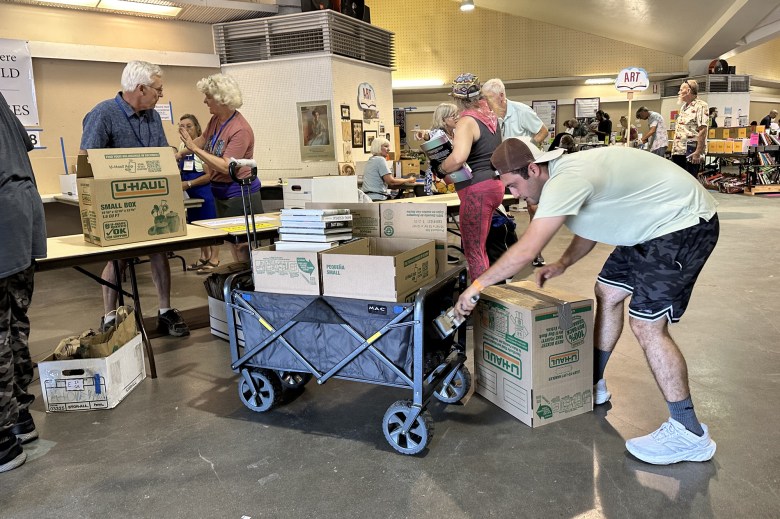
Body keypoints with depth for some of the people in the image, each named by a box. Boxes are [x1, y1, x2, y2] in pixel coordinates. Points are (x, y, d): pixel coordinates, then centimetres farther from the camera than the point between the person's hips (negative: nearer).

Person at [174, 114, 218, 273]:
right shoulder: (182, 146, 10)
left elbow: (210, 174, -16)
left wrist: (189, 184, -17)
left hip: (204, 191, -8)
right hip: (190, 194, 8)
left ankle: (214, 260, 7)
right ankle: (203, 257, 25)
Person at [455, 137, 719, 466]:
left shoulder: (566, 181, -28)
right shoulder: (564, 175, 4)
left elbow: (525, 251, -30)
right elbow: (589, 225, 18)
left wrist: (476, 286, -20)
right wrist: (562, 264, 4)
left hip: (685, 223, -11)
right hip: (655, 223, 11)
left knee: (647, 325, -12)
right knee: (608, 291, 15)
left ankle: (688, 434, 1)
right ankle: (594, 385, 30)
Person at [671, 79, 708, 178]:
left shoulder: (700, 106, -8)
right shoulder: (683, 107, 18)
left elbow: (703, 130, -16)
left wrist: (698, 152, -22)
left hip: (691, 152, -8)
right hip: (678, 151, 8)